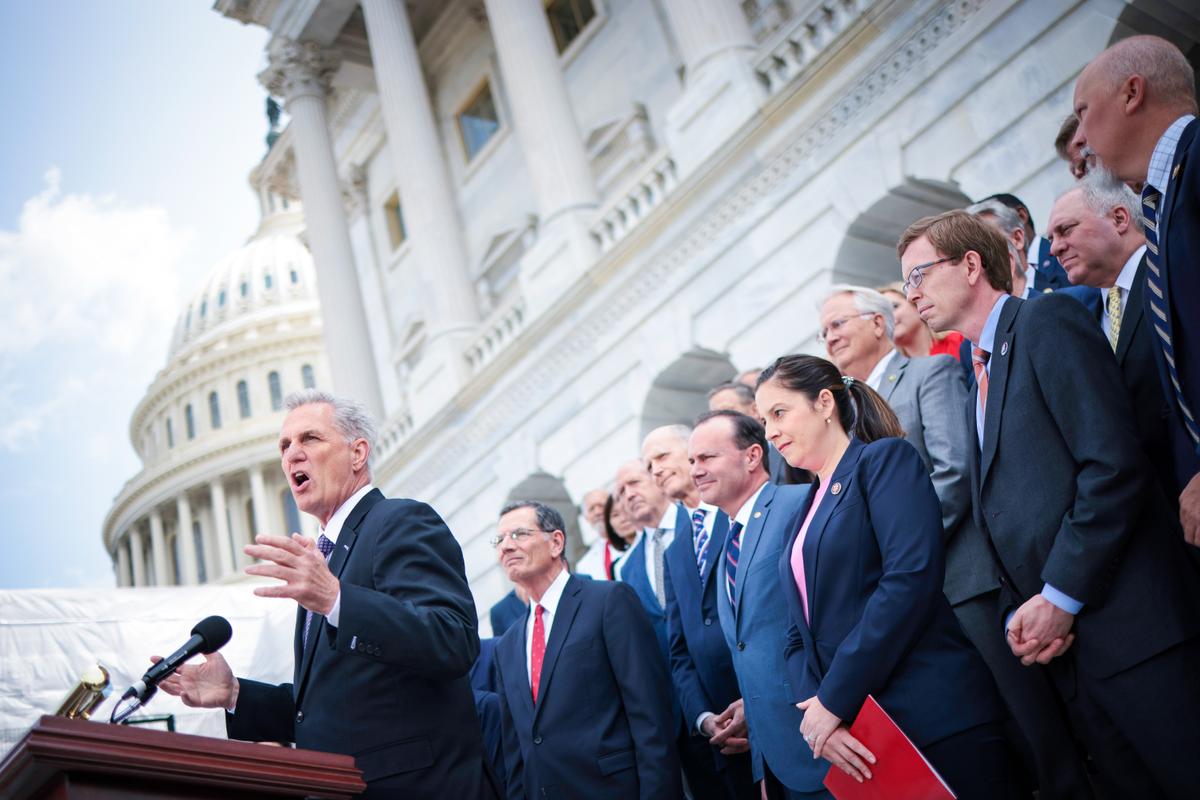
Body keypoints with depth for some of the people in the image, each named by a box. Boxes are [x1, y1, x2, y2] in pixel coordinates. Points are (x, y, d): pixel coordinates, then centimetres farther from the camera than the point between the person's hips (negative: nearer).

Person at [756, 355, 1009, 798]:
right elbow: (801, 636, 14)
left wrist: (834, 700, -16)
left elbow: (912, 578, -17)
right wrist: (815, 707, -7)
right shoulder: (806, 512, 19)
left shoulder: (885, 460, -3)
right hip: (855, 737, 7)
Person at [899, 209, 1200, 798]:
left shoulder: (1046, 321, -4)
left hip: (1133, 624, -8)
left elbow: (1114, 466, -16)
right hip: (1064, 643, 8)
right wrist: (1016, 616, 3)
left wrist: (1059, 597, -15)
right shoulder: (980, 384, 21)